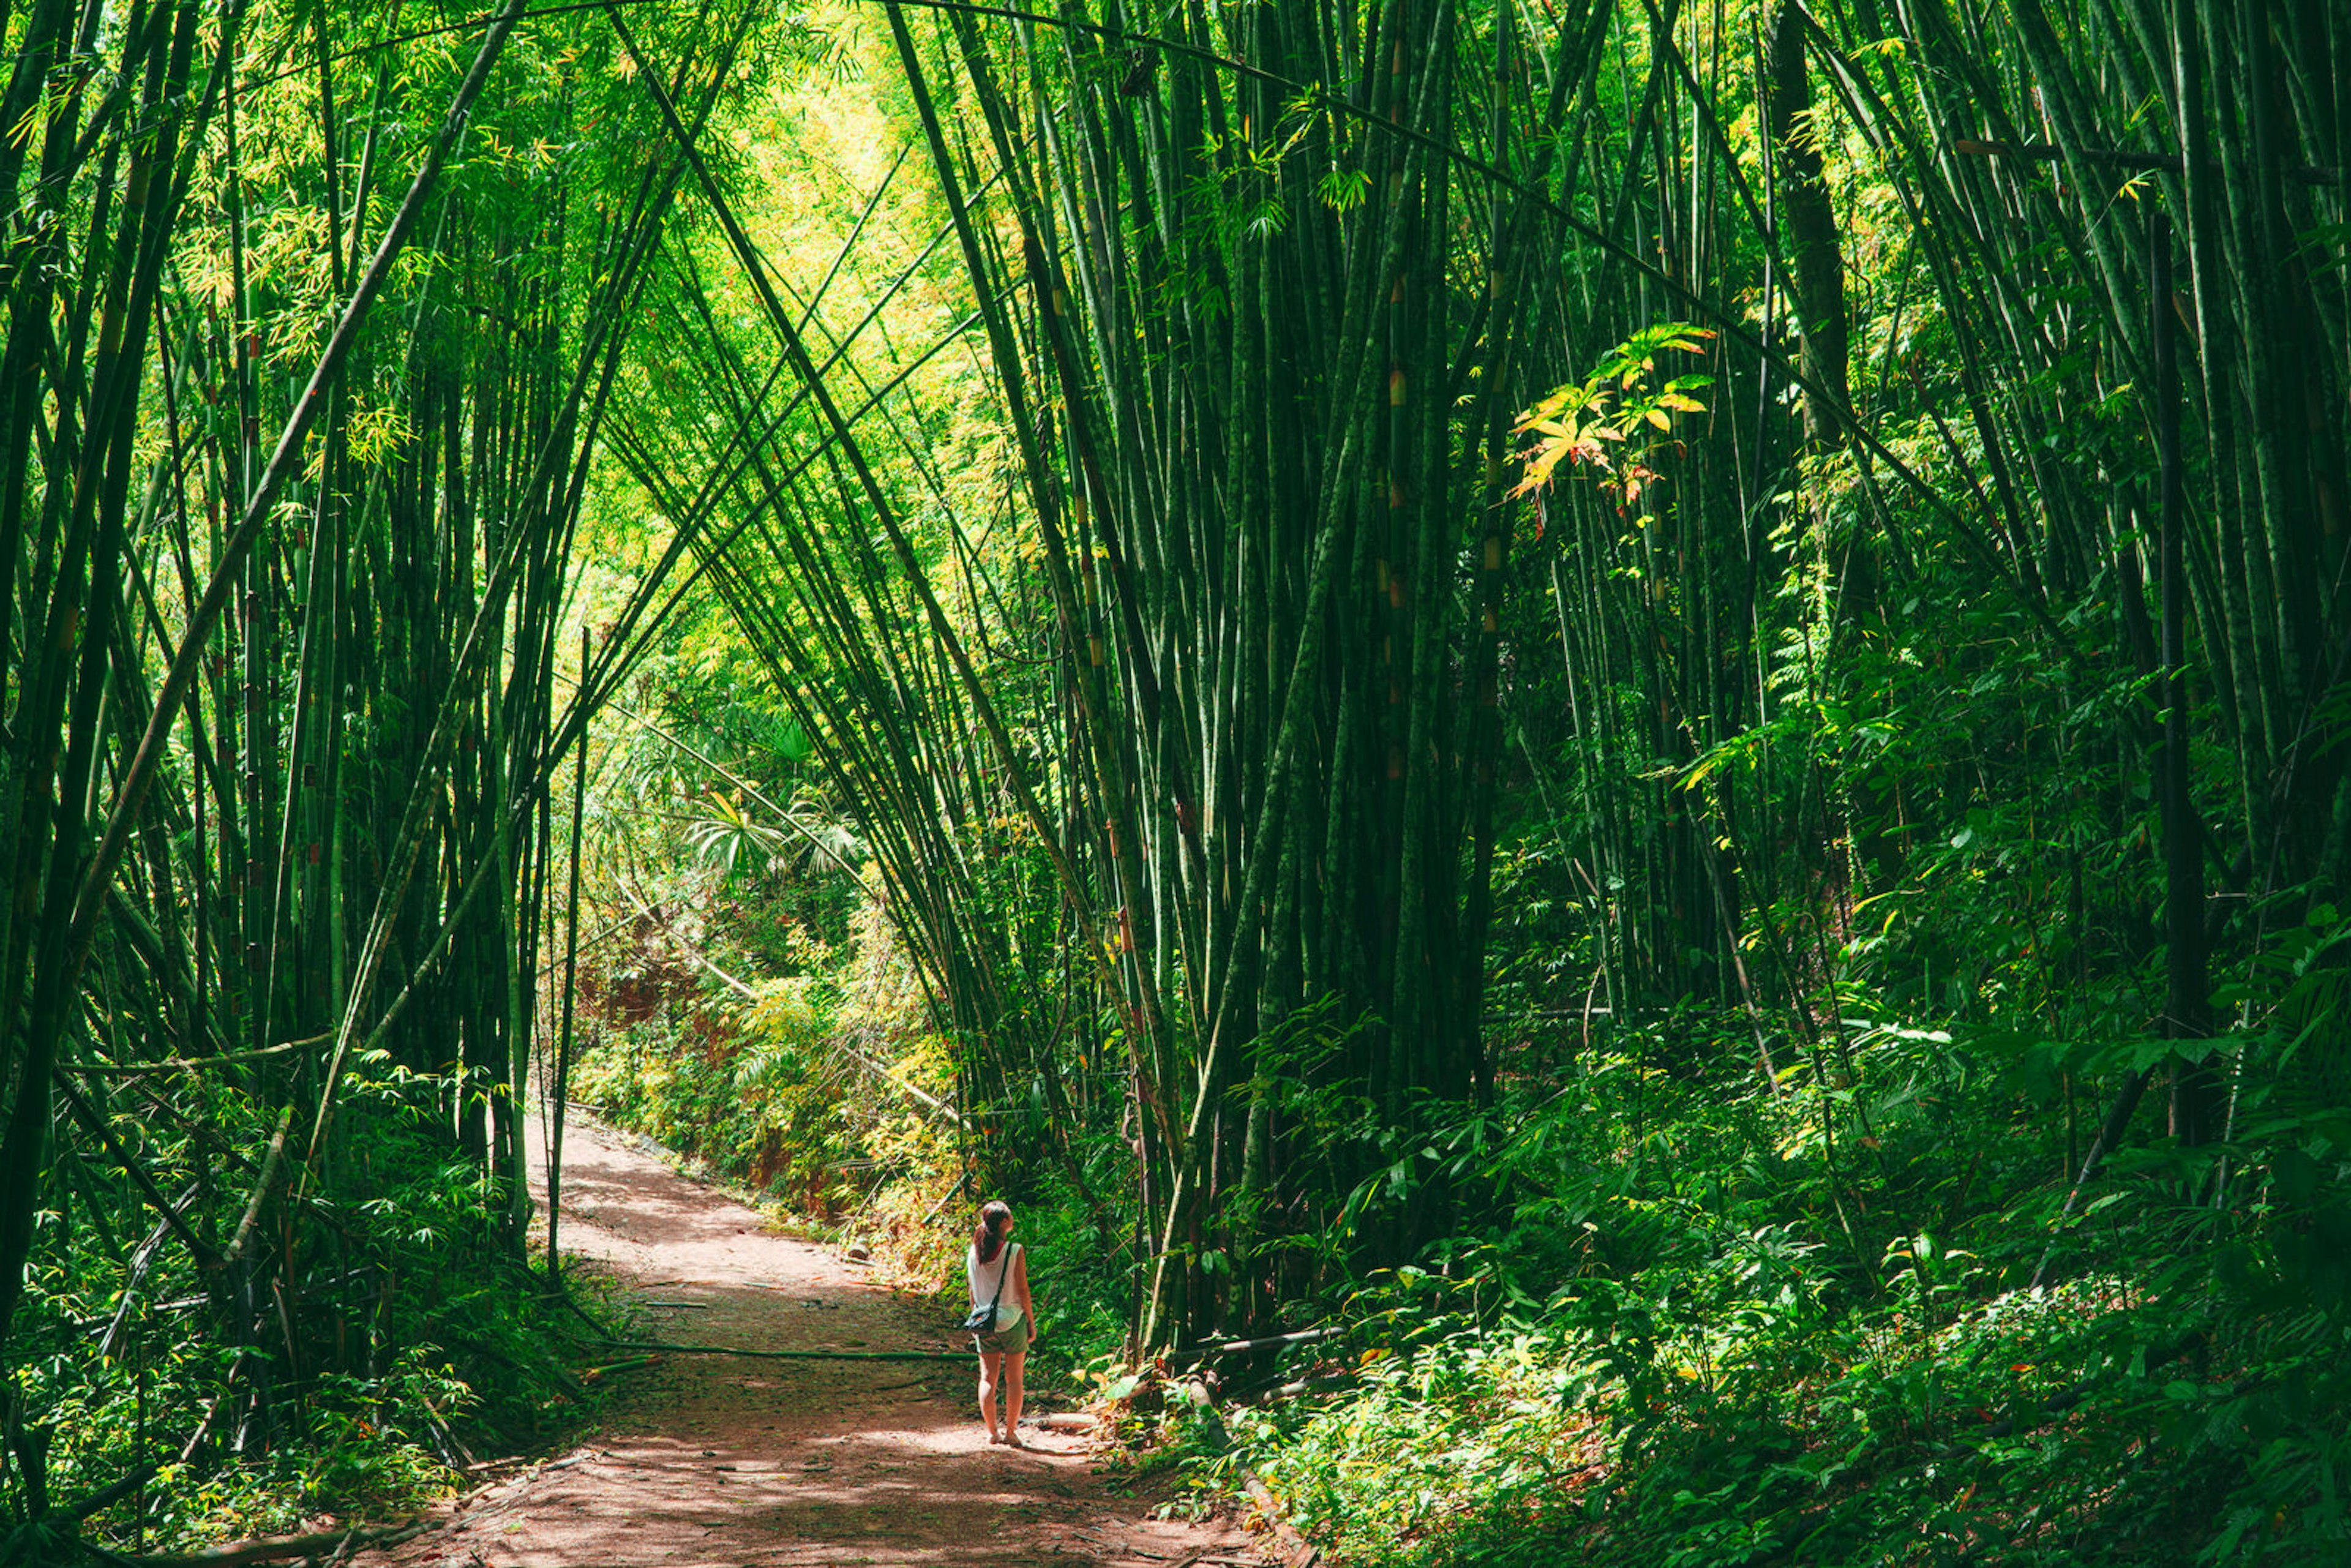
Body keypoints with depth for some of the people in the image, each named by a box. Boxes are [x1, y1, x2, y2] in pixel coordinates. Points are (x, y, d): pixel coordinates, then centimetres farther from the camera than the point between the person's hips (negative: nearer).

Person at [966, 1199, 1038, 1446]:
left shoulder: (974, 1252, 0)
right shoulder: (1015, 1251, -13)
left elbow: (972, 1292, 7)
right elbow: (1023, 1290, -10)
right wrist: (1031, 1323, 0)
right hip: (1012, 1320, -4)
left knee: (988, 1378, 10)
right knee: (1013, 1380, 6)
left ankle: (992, 1432, 12)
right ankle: (1011, 1432, 7)